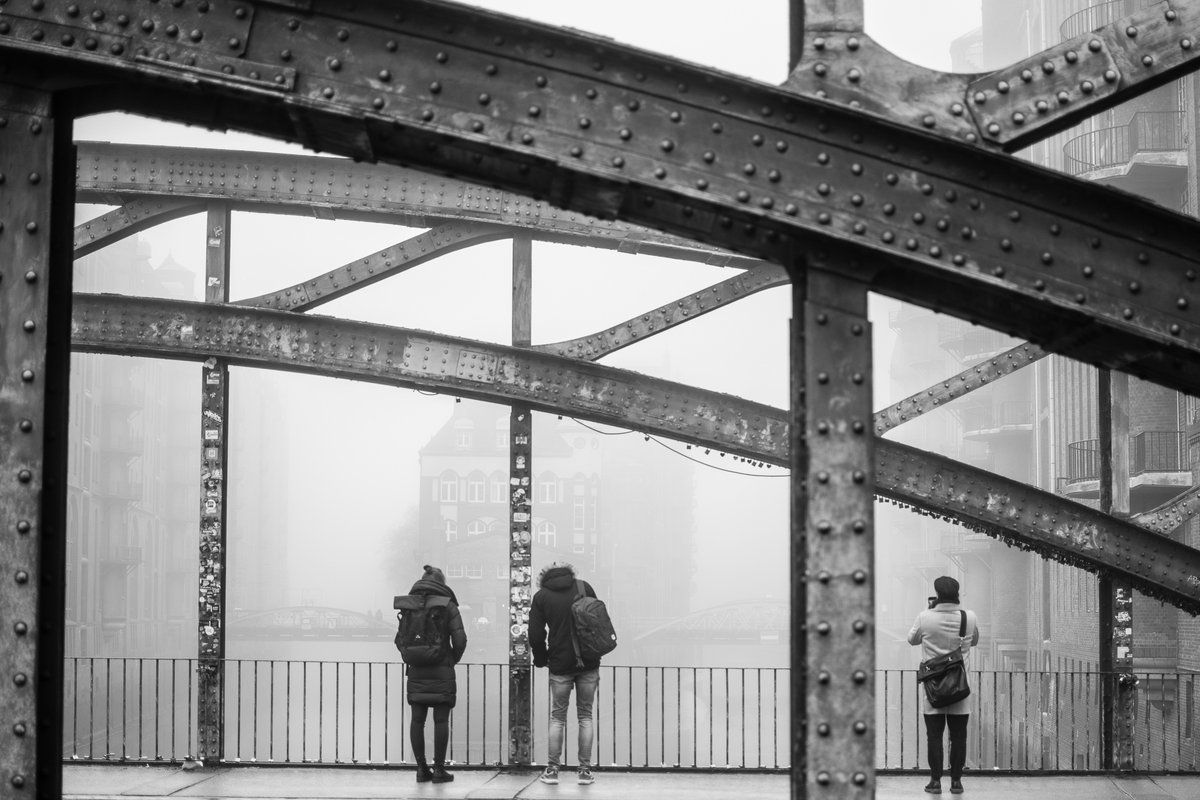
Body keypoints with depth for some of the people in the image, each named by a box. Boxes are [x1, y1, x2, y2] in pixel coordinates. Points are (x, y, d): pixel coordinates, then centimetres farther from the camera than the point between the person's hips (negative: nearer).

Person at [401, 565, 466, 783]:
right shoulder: (448, 606, -5)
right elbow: (460, 639, -10)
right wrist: (454, 659, 8)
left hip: (416, 670, 3)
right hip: (441, 671, -3)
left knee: (417, 719, 7)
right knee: (441, 720, 1)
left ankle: (421, 768, 7)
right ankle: (439, 769, 0)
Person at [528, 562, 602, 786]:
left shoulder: (541, 597, 1)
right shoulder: (584, 587, 4)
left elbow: (535, 635, -1)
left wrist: (541, 660, 16)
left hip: (560, 666, -1)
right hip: (589, 664, 1)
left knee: (557, 717, 9)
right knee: (585, 716, 9)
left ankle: (552, 769, 7)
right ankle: (585, 770, 7)